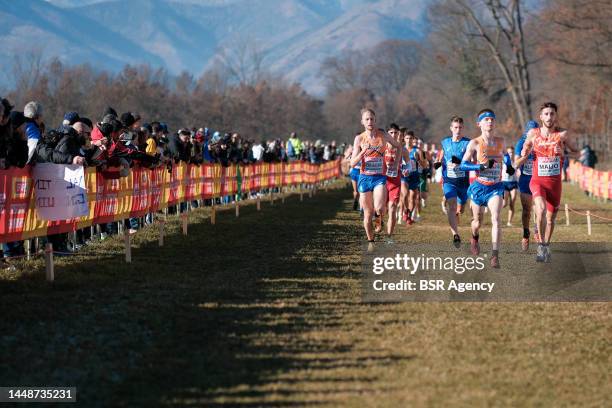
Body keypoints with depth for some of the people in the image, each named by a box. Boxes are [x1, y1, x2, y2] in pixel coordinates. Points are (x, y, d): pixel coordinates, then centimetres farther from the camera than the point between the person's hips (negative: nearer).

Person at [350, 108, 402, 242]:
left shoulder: (383, 136, 1)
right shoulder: (359, 139, 0)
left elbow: (399, 146, 18)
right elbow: (353, 163, -4)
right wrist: (363, 152, -19)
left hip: (380, 177, -1)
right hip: (365, 177, 1)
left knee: (379, 209, -22)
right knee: (368, 213, 4)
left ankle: (379, 218, 13)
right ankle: (370, 241, 20)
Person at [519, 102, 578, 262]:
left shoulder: (562, 134, -4)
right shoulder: (533, 133, -1)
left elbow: (576, 152, 5)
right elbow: (525, 148, 17)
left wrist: (564, 152, -14)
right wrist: (524, 154, -6)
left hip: (555, 182, 1)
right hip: (537, 181, -1)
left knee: (551, 218, 13)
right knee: (541, 209, -28)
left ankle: (546, 247, 35)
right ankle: (542, 245, -15)